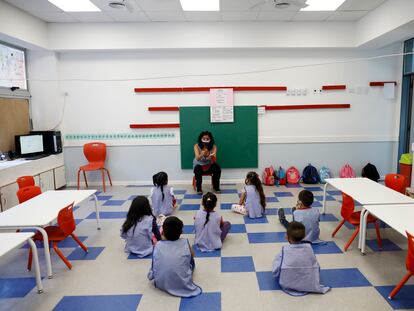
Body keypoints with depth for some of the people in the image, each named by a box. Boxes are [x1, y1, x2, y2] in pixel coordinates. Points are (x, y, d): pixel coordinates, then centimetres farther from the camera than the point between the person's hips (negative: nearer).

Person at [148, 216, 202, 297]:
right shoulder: (185, 243, -11)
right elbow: (192, 255, 9)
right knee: (190, 261, 22)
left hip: (161, 284, 2)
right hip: (183, 284, -1)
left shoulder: (157, 245, -9)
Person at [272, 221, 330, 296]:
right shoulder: (309, 247, -10)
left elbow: (275, 270, -16)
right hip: (308, 285, 2)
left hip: (287, 285, -2)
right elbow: (316, 266, 0)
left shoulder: (285, 250, -17)